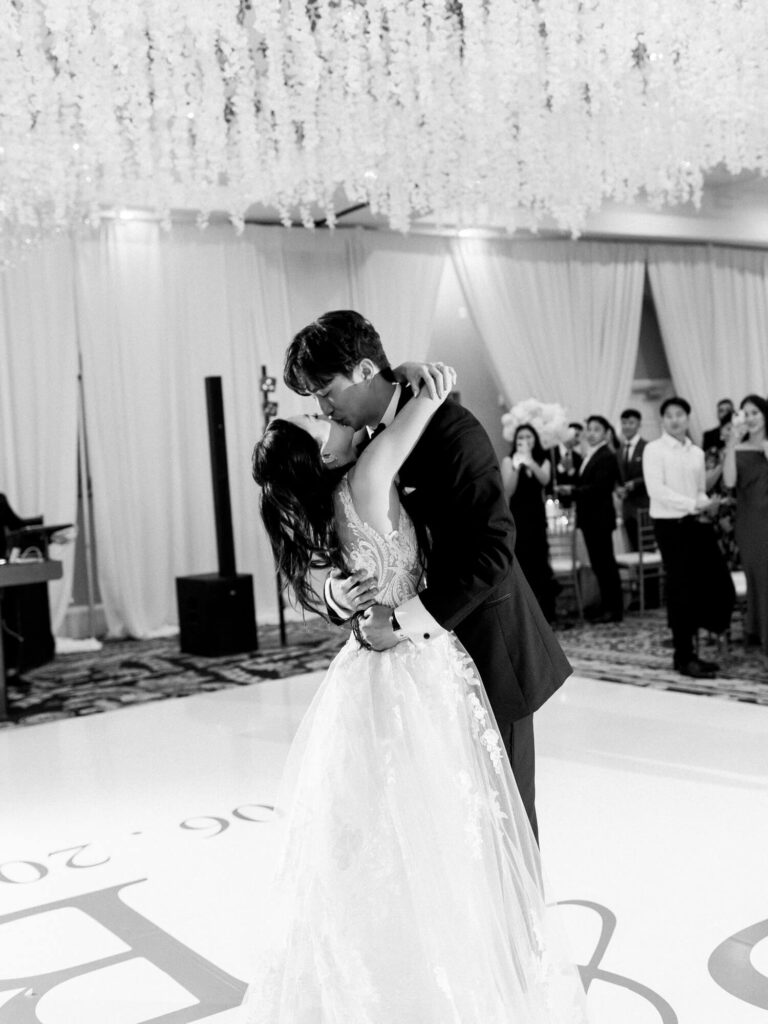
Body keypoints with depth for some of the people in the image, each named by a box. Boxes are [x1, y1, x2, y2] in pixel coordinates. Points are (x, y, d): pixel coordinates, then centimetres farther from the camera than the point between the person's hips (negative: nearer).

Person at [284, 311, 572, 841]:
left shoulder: (452, 430, -16)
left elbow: (493, 547, -23)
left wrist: (410, 618, -26)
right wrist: (336, 591, -16)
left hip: (485, 648, -6)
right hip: (424, 659, 6)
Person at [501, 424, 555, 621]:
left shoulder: (543, 461, 9)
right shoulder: (509, 460, 2)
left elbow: (545, 480, -13)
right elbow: (508, 491, -9)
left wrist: (530, 462, -27)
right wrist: (516, 467, -20)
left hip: (537, 516, 2)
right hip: (517, 516, -2)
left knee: (539, 563, 0)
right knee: (520, 564, -7)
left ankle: (543, 613, 6)